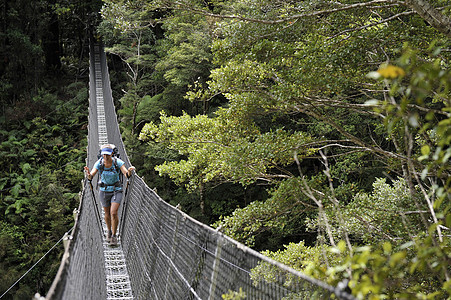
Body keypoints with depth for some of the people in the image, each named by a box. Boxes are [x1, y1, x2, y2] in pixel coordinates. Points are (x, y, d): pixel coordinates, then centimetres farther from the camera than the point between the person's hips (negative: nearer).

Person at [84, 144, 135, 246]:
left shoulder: (118, 162, -17)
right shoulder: (99, 163, -14)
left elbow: (126, 174, -25)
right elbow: (91, 176, -23)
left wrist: (129, 172, -48)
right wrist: (88, 174, -46)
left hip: (116, 190, -2)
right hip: (104, 191, 2)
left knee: (114, 213, -15)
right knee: (107, 214, 13)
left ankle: (114, 236, 1)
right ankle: (109, 231, 39)